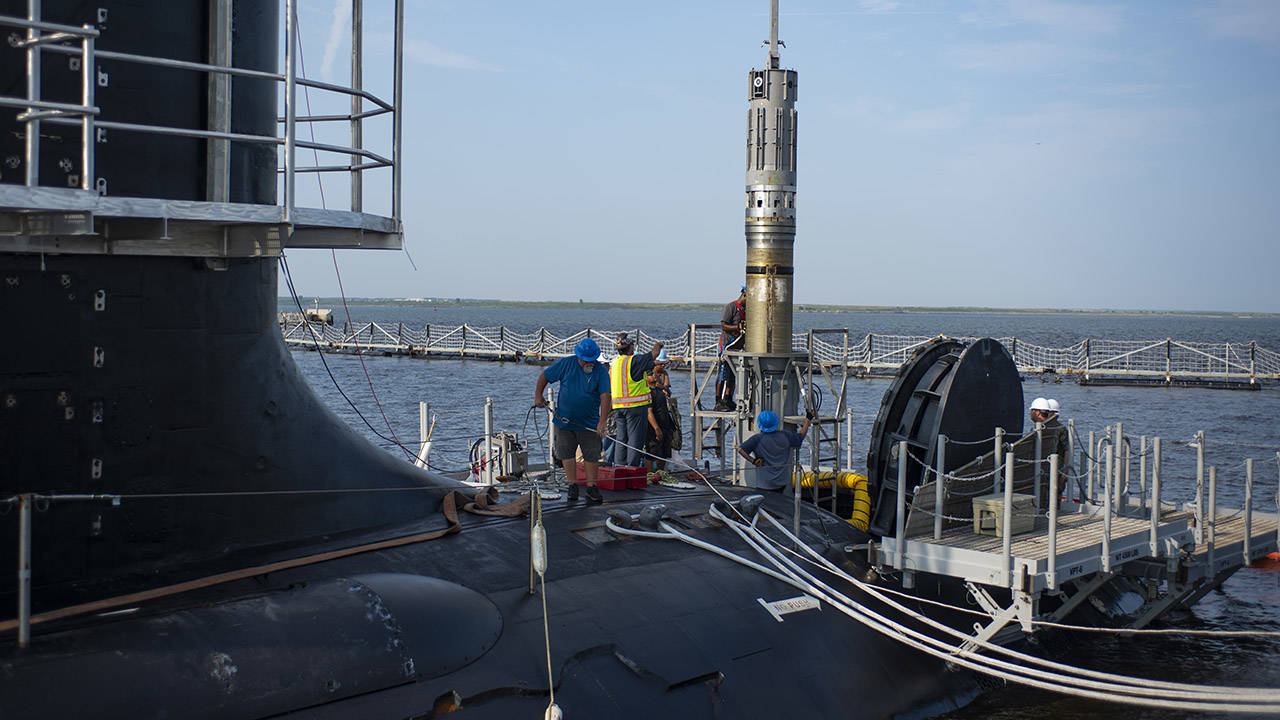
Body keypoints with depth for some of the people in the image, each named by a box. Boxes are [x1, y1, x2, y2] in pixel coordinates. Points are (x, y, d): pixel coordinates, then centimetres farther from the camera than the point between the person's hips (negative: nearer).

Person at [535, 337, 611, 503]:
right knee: (567, 453, 6)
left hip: (589, 424, -1)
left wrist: (602, 422, -29)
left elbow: (605, 397, -19)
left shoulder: (601, 371, -10)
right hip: (564, 420, 1)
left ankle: (591, 488, 11)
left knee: (592, 455, 1)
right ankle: (572, 485, 16)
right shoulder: (566, 364, -5)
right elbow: (544, 376, 8)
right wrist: (538, 396, 4)